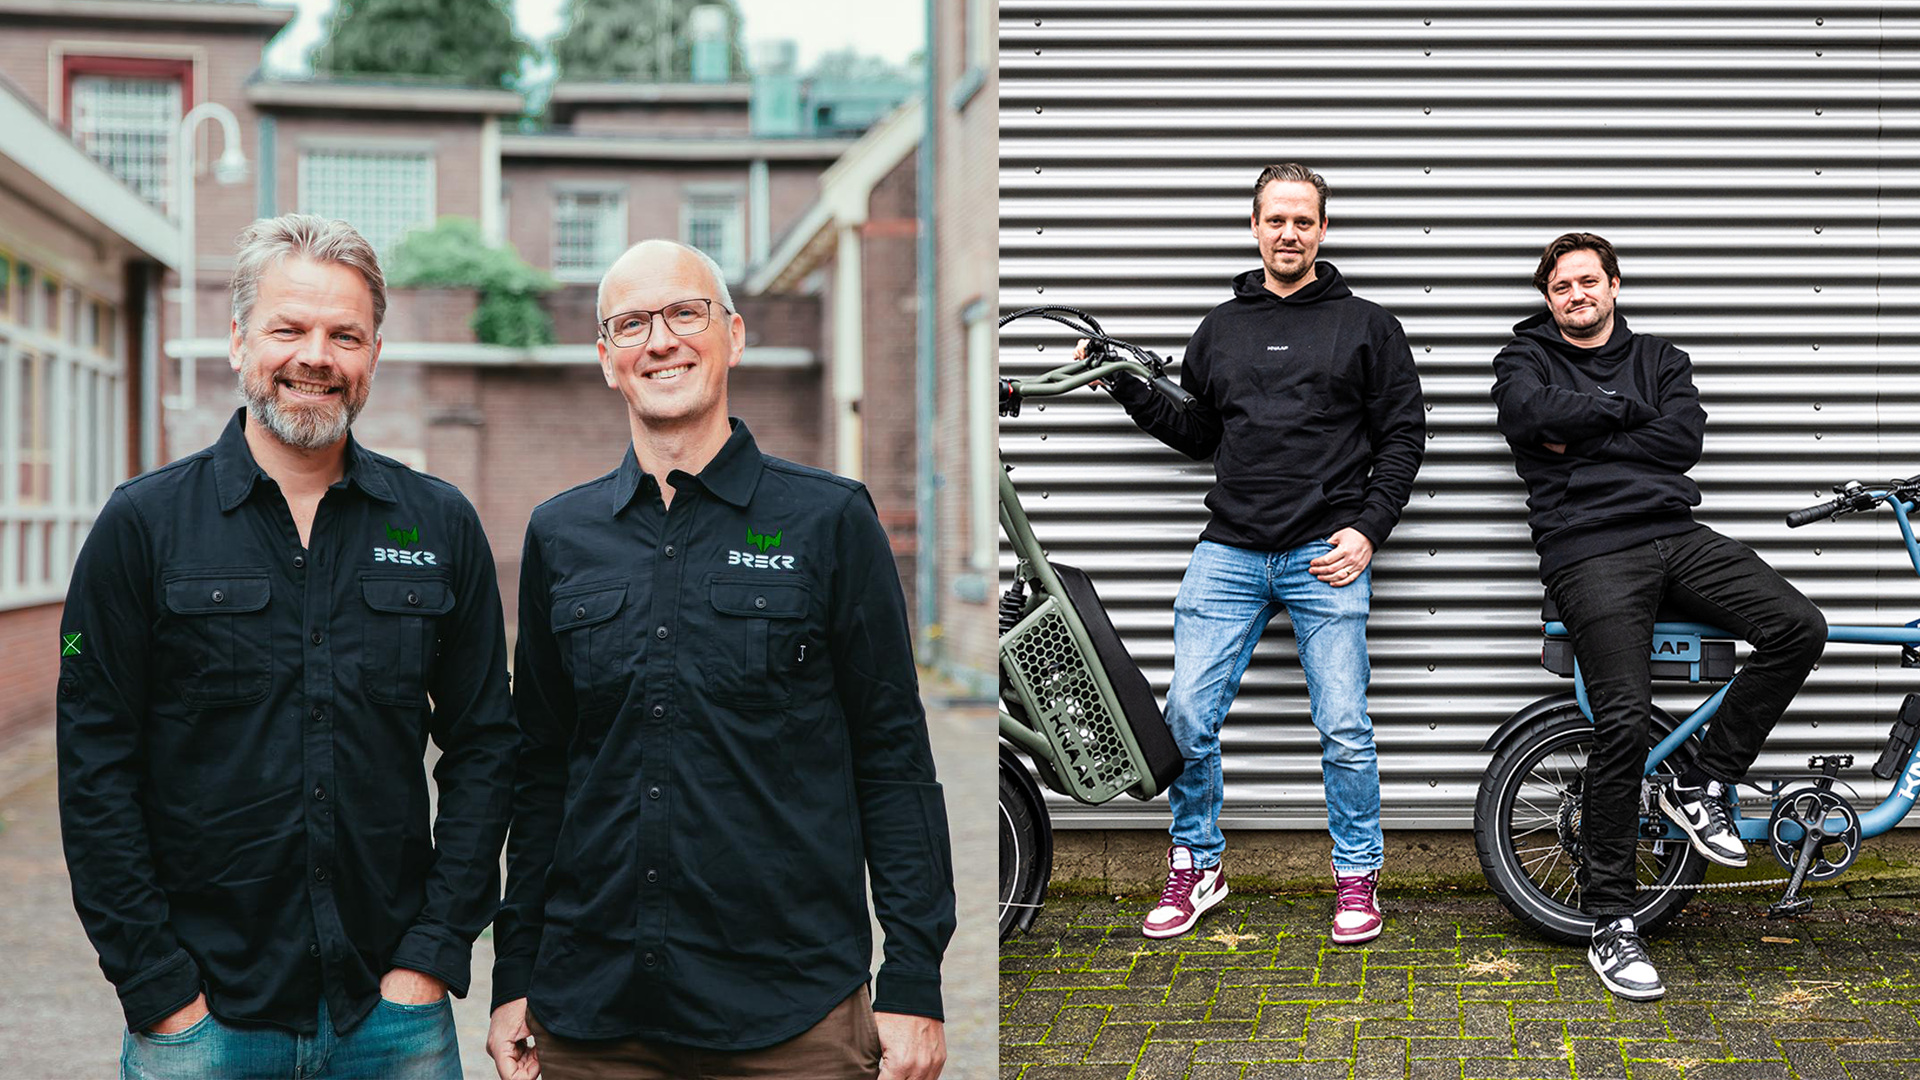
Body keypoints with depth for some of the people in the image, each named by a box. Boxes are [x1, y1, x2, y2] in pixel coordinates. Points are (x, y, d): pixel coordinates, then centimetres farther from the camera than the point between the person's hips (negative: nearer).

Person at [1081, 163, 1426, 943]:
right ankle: (1195, 868, 15)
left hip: (1327, 557, -3)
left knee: (1344, 728, -2)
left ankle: (1357, 878, 15)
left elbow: (1404, 435, 4)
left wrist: (1368, 529, -6)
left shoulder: (1366, 326, 6)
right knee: (1187, 715, -2)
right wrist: (1130, 389, 9)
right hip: (1229, 552, 3)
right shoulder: (1221, 329, 16)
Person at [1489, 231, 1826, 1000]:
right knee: (1624, 721, -20)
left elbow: (1682, 439, 3)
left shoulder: (1660, 359, 22)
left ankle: (1702, 787, -1)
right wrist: (1626, 410, 1)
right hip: (1590, 554, -4)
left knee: (1799, 628, -19)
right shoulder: (1527, 360, 15)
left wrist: (1581, 442, -2)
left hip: (1676, 537, 4)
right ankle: (1610, 926, -11)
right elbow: (1531, 413, -10)